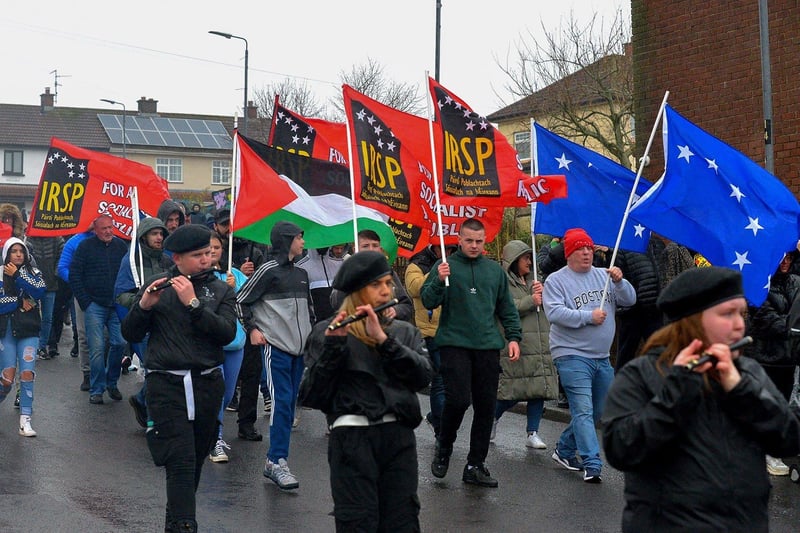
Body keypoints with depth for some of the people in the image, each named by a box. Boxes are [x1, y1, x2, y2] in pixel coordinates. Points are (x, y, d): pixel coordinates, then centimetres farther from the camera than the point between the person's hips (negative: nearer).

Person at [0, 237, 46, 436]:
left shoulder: (33, 272, 9)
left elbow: (39, 291, -12)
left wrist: (17, 275, -13)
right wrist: (20, 302, -10)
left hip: (28, 331, 1)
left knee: (27, 374, -9)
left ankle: (25, 420, -5)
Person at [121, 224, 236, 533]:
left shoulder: (221, 291, 7)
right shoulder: (156, 287, 4)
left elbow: (227, 333, -9)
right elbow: (131, 334, 2)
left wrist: (193, 303, -17)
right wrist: (144, 305, -15)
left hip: (207, 383, 3)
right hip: (166, 383, -3)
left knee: (196, 461, 12)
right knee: (181, 462, -11)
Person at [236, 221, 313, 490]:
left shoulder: (301, 273, 17)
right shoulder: (269, 270, -6)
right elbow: (241, 300, -4)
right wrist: (252, 329, -7)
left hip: (299, 346, 8)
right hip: (276, 346, -8)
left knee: (289, 403, 7)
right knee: (281, 402, -13)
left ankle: (275, 459, 13)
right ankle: (278, 461, -12)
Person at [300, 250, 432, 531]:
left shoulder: (405, 331, 15)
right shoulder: (328, 332, 3)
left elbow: (422, 376, -3)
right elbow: (313, 396, -6)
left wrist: (383, 339, -13)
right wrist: (333, 344, -17)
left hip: (399, 437, 4)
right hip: (352, 439, -3)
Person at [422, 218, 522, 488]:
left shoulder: (495, 270, 14)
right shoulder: (445, 266, 2)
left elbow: (507, 308, 20)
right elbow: (428, 301, -5)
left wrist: (513, 337, 10)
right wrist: (439, 281, -21)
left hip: (488, 347, 4)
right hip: (454, 344, -4)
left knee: (486, 407, 3)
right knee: (458, 399, -15)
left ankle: (475, 466, 13)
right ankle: (443, 447, 13)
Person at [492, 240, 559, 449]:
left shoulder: (534, 281, 21)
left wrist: (543, 295, -1)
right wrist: (530, 301, -14)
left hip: (540, 344, 7)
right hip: (516, 344, -7)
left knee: (539, 389, 2)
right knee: (514, 391, -5)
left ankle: (532, 433, 8)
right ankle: (494, 416, 22)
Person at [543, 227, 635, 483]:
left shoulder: (604, 276, 11)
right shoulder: (556, 280, -3)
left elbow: (629, 300, 6)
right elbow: (554, 312, -15)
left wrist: (619, 282, -12)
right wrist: (588, 316, -17)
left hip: (602, 357, 7)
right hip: (572, 355, -6)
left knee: (597, 411, 15)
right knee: (583, 411, -14)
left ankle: (564, 450, 30)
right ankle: (592, 464, -16)